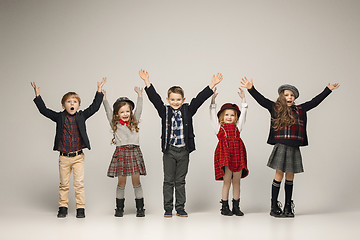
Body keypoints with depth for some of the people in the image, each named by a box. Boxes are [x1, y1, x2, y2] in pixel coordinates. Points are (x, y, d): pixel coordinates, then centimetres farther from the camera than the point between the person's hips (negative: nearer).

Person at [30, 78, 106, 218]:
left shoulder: (81, 116, 2)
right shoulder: (59, 117, 1)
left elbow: (94, 107, -3)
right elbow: (44, 110, -2)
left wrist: (99, 91, -9)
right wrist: (37, 95, -8)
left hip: (78, 156, -1)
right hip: (64, 157, 1)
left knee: (79, 183, -1)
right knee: (64, 184, 9)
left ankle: (80, 208, 8)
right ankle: (63, 207, 20)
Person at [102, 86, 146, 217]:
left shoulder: (134, 122, 15)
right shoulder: (115, 124, 10)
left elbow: (139, 109, 14)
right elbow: (108, 110, 9)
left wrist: (139, 94, 11)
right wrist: (104, 97, 6)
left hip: (134, 152, 1)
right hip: (121, 152, -1)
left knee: (136, 181, 1)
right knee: (121, 182, 3)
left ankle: (140, 208, 6)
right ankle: (119, 208, 12)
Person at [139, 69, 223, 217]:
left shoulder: (187, 111, 4)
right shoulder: (165, 111, 2)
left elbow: (199, 99, 0)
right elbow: (155, 98, -5)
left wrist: (212, 85, -5)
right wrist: (147, 82, -14)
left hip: (183, 151, 1)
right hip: (169, 150, -1)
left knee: (180, 180, 8)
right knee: (168, 180, 4)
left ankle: (180, 208, 15)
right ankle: (168, 208, 12)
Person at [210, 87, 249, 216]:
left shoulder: (237, 127, 15)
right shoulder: (219, 127, 8)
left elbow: (243, 113, 14)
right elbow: (213, 114, 1)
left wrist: (243, 99, 8)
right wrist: (213, 99, -6)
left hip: (237, 155, 3)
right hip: (225, 156, -3)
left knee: (236, 181, 7)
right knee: (227, 181, -1)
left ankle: (236, 207, 14)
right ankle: (225, 207, 6)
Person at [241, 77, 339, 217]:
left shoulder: (300, 110, 14)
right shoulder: (275, 108, 4)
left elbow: (315, 102, 21)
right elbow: (261, 100, -4)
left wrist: (328, 90, 24)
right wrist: (251, 89, -17)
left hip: (294, 148, 4)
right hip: (281, 146, -4)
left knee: (290, 176, 7)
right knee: (279, 175, -3)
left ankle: (288, 207, 15)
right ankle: (274, 207, 6)